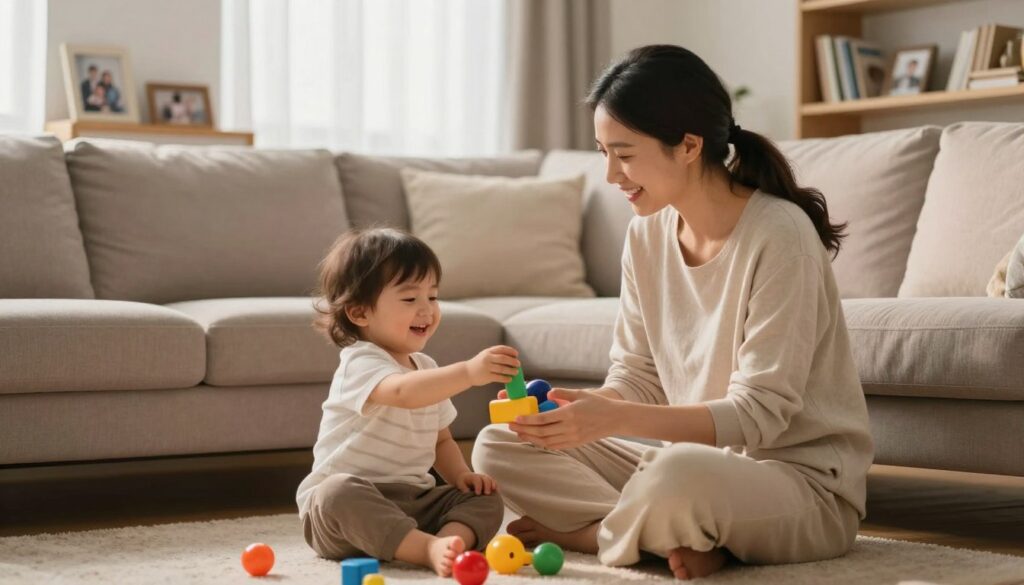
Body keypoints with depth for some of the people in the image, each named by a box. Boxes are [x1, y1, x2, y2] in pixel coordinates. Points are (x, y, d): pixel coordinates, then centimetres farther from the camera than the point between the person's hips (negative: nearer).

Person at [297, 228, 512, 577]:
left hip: (412, 502, 7)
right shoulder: (360, 363, -14)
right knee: (340, 491, -39)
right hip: (347, 507, -7)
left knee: (485, 499, -9)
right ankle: (429, 548, -49)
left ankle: (451, 539, -39)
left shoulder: (427, 368, 14)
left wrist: (460, 475, 2)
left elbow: (440, 439, 23)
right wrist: (468, 372, -49)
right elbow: (403, 392, -38)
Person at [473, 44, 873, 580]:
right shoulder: (647, 233, 2)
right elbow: (637, 377, 5)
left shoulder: (777, 235, -19)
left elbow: (760, 412, -22)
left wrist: (616, 419, -31)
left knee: (680, 475, -40)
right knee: (498, 448, -1)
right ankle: (677, 535, -12)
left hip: (804, 484, -7)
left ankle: (581, 528, -8)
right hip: (698, 461, 8)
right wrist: (579, 406, -17)